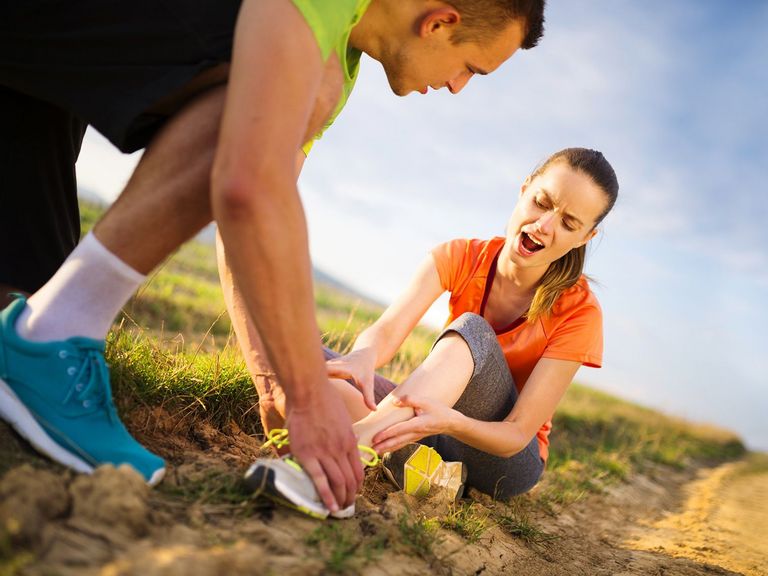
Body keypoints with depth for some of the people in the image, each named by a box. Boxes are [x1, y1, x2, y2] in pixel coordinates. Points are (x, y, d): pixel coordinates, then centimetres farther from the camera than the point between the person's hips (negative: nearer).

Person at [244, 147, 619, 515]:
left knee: (472, 329, -33)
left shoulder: (578, 312, -16)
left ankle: (354, 441, -51)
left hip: (507, 461, -3)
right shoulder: (460, 258, -8)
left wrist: (449, 422, -43)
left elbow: (518, 434, -21)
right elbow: (386, 331, -23)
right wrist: (364, 355, -48)